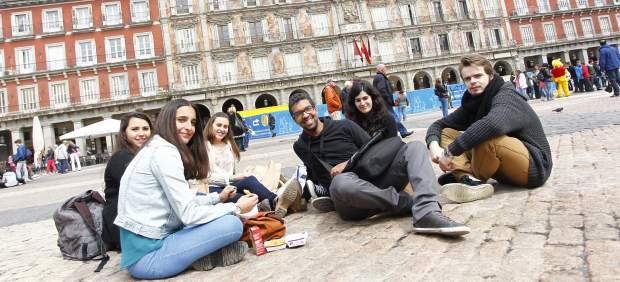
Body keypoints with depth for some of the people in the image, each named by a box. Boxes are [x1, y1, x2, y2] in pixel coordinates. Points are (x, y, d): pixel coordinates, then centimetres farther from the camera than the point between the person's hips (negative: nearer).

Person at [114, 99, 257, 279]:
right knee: (232, 224, -19)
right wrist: (236, 208, -9)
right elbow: (188, 215, -20)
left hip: (149, 241, 10)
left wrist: (217, 198, 9)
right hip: (146, 255, -10)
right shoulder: (164, 152, -17)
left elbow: (181, 203, 16)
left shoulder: (157, 149, 13)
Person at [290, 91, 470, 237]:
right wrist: (311, 189, 18)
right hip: (350, 200, -2)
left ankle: (426, 212, -41)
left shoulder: (343, 126, 13)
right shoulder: (300, 147, 19)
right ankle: (412, 203, -21)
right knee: (341, 183, -40)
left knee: (414, 147, -16)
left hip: (374, 180, 2)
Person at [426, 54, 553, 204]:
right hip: (503, 167, 8)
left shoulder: (506, 96, -18)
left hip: (534, 167, -8)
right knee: (446, 133, -3)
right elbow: (438, 125, 3)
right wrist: (434, 145, -21)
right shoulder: (472, 102, 4)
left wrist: (450, 152, -38)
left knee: (485, 137, -36)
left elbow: (493, 124, -41)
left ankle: (468, 175, -12)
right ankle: (470, 181, -24)